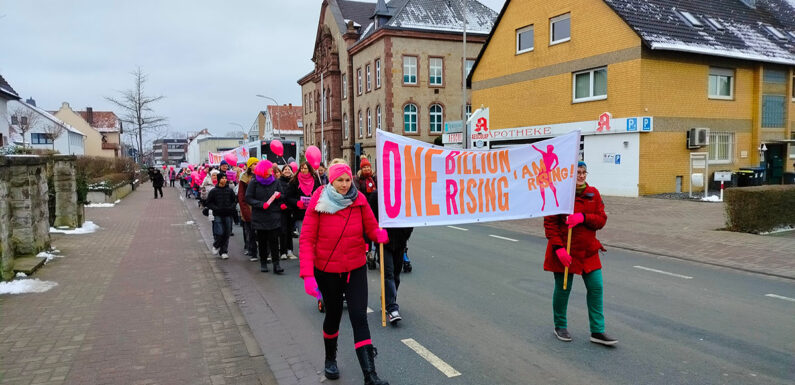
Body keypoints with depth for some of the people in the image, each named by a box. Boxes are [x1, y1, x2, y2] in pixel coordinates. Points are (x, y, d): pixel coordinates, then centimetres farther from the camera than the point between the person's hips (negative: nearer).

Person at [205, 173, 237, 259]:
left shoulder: (230, 190, 5)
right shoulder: (213, 191, 0)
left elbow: (235, 200, 13)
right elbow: (209, 203, 4)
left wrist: (231, 207, -6)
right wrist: (216, 208, -11)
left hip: (228, 215, 2)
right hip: (218, 215, -2)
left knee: (227, 234, 3)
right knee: (219, 233, -11)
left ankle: (224, 251, 14)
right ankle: (216, 246, 18)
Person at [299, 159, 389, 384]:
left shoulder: (359, 200, -7)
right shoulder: (318, 202, -13)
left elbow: (372, 228, -5)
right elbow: (306, 239, -13)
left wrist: (384, 235, -29)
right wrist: (308, 274, -22)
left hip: (355, 268, 1)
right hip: (327, 270, -1)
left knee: (359, 317, -6)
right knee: (333, 315, 15)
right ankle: (330, 359, 44)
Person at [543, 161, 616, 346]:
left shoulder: (593, 193, 4)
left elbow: (601, 219, 1)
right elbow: (550, 223, -10)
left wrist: (583, 218, -19)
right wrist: (558, 248, -18)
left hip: (588, 250, 4)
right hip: (564, 251, -4)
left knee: (596, 287, 4)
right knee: (563, 289, 7)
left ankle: (597, 331, 15)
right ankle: (560, 327, 27)